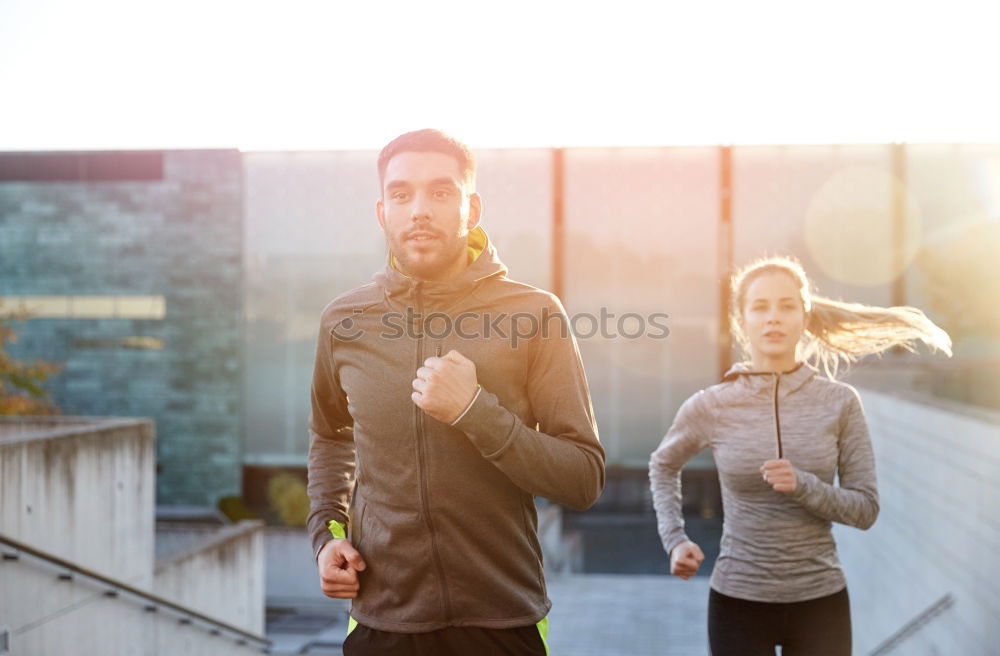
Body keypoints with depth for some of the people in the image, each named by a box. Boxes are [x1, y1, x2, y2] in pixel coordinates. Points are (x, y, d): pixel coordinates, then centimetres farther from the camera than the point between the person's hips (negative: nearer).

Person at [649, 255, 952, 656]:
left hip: (821, 600, 1)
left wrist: (803, 486, -20)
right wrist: (674, 539, 2)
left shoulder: (840, 403, -5)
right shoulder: (710, 407, -6)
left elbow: (866, 509, -3)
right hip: (738, 600, 0)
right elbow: (663, 465, 13)